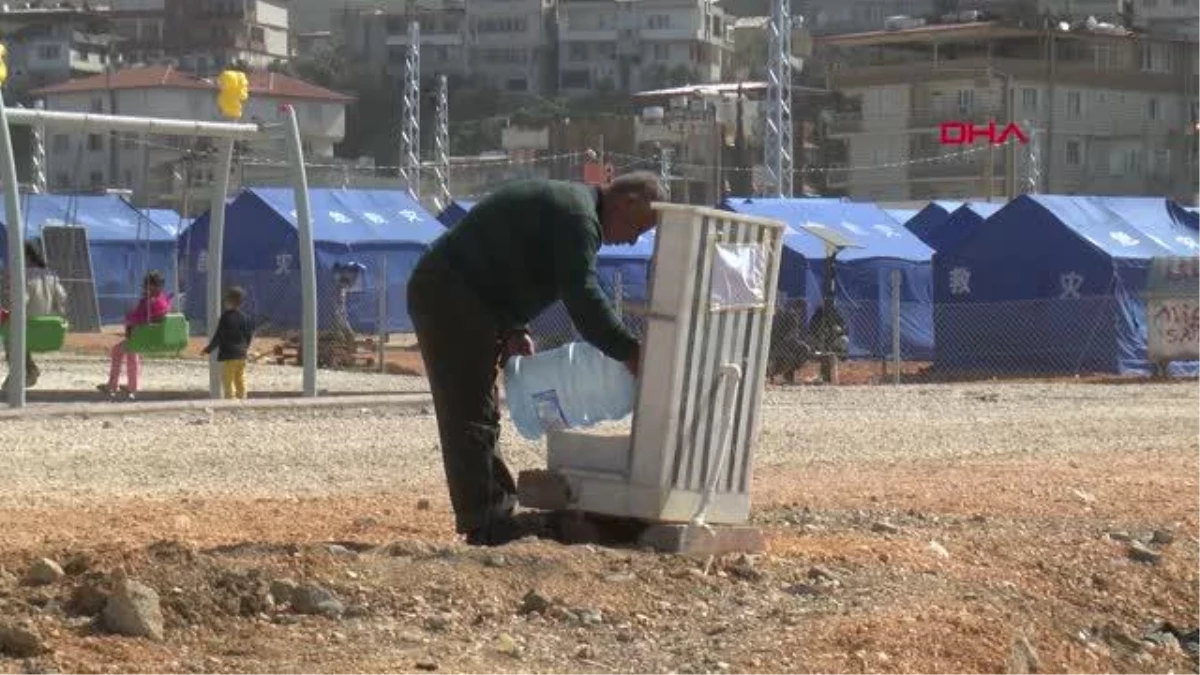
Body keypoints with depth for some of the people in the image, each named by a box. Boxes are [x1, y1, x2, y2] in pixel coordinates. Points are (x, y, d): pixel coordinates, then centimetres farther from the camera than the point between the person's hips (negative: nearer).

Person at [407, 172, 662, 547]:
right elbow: (583, 295, -23)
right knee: (471, 417, -10)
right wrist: (629, 353, -21)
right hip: (448, 296, -11)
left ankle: (493, 515, 17)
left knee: (479, 414, 13)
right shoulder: (576, 215, -15)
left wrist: (513, 330, 11)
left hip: (442, 293, 11)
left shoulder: (564, 203, 19)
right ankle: (486, 523, -10)